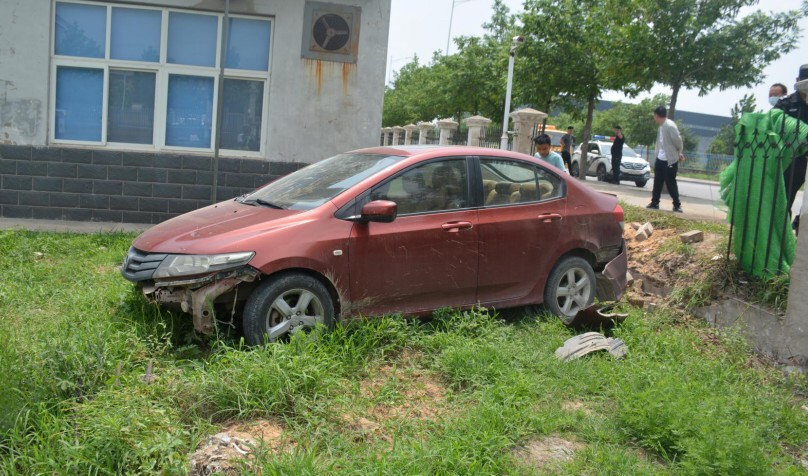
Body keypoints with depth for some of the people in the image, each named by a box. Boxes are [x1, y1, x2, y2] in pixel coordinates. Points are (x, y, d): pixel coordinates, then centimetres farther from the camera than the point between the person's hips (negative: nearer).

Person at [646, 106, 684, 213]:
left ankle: (677, 205, 12)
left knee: (671, 183, 0)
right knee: (657, 182, 11)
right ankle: (654, 203, 19)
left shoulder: (670, 126, -19)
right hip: (660, 159, 8)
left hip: (670, 160, -8)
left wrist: (679, 154, -1)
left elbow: (678, 141, -16)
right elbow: (661, 142, 8)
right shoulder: (662, 126, 8)